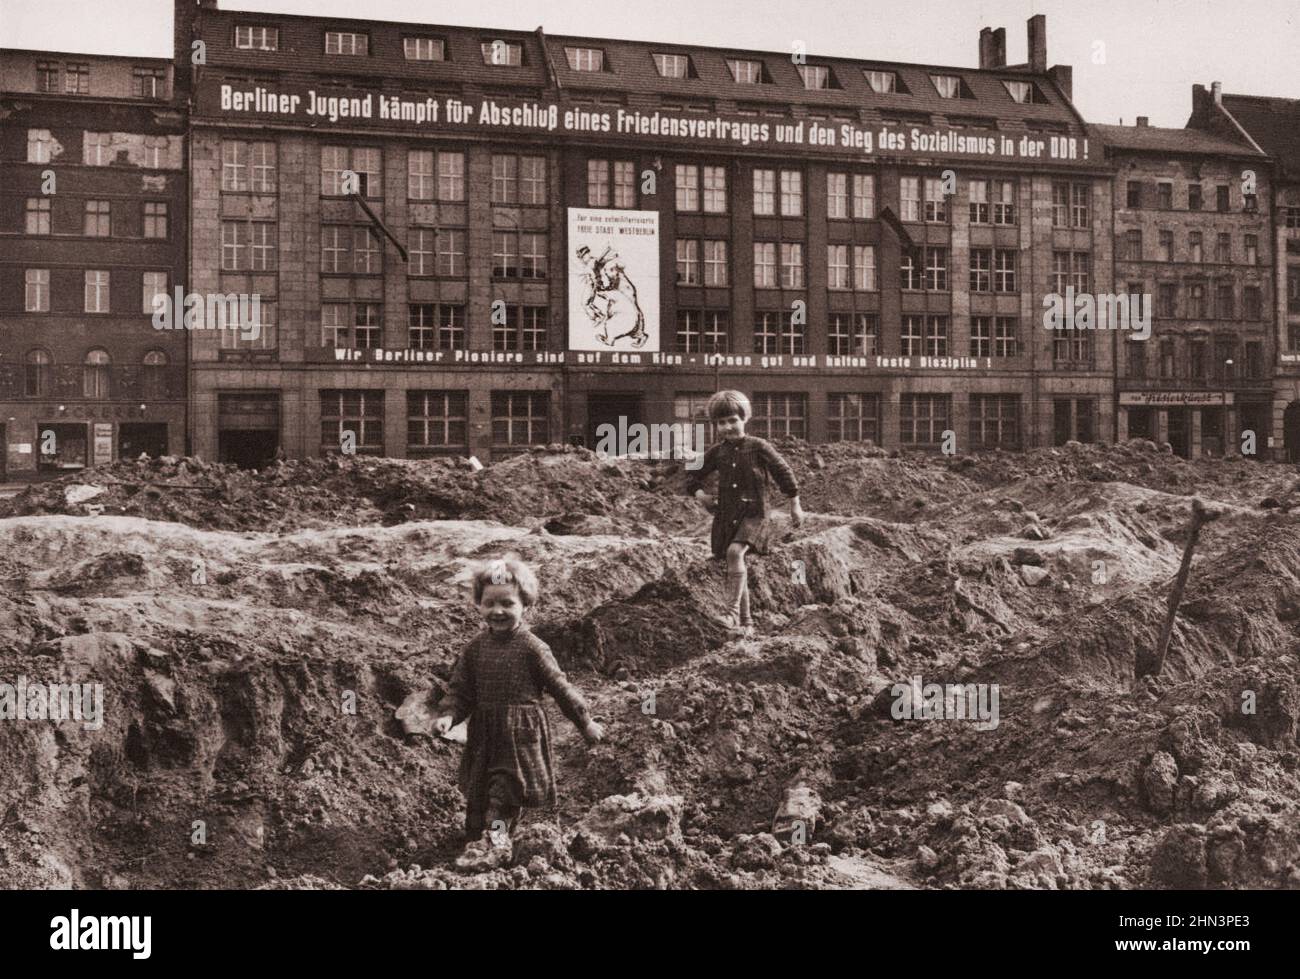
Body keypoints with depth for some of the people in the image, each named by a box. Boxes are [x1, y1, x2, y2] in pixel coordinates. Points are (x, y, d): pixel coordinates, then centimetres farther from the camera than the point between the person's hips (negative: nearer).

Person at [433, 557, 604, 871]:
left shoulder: (532, 647, -10)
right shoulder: (476, 647, 3)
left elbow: (559, 686, -4)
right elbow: (460, 689, 7)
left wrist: (585, 721, -1)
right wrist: (448, 715, -11)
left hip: (521, 733, -5)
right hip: (485, 734, 5)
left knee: (505, 786, -6)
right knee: (478, 789, 11)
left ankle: (494, 840, 2)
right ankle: (477, 837, 23)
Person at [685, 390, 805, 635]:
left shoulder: (758, 447, -4)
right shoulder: (717, 452, 7)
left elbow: (784, 472, 3)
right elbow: (694, 477, 20)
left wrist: (795, 506, 7)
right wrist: (700, 494, 1)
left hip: (753, 514, -5)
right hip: (726, 516, 5)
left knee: (735, 551, -29)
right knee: (736, 569, 8)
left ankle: (732, 612, -27)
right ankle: (746, 622, 20)